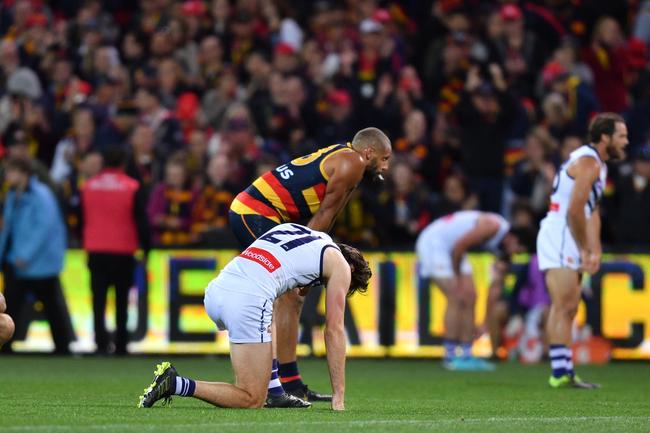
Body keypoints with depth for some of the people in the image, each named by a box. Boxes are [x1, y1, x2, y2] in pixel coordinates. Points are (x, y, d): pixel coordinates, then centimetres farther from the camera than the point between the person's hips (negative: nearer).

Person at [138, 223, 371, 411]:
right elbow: (334, 330, 12)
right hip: (248, 299, -7)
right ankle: (177, 384, -12)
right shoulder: (340, 265, 14)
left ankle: (276, 394, 24)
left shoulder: (292, 227, 31)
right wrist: (339, 397, 14)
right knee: (252, 400, 0)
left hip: (215, 290, 8)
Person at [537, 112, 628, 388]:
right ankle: (560, 372, -14)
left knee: (568, 309, 12)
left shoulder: (598, 165, 18)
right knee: (564, 306, -13)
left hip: (569, 241, 11)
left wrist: (594, 251, 10)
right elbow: (574, 211, -22)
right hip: (558, 239, -11)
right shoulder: (588, 163, -15)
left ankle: (565, 373, 15)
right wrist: (586, 251, -15)